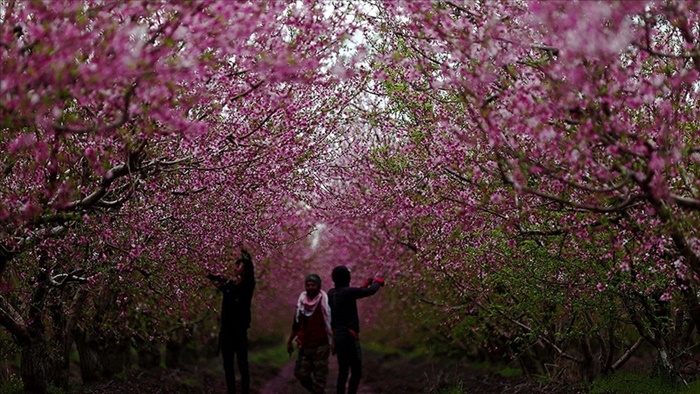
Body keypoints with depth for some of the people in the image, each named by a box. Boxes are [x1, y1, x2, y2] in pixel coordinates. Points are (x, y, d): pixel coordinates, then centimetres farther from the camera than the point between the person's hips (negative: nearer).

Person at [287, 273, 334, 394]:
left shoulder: (325, 302, -9)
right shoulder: (301, 301, 7)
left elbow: (332, 324, -9)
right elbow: (296, 323, 17)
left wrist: (333, 342, -15)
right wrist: (290, 340, 17)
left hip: (320, 346, -5)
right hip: (304, 346, 5)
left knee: (319, 376, -2)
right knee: (300, 373, 6)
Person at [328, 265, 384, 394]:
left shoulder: (331, 293, 6)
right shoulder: (348, 292, -16)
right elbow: (371, 291, -8)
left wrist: (364, 285, 29)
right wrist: (377, 282, 13)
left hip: (337, 336, 8)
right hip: (349, 337, -8)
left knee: (342, 371, 14)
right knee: (356, 372, -3)